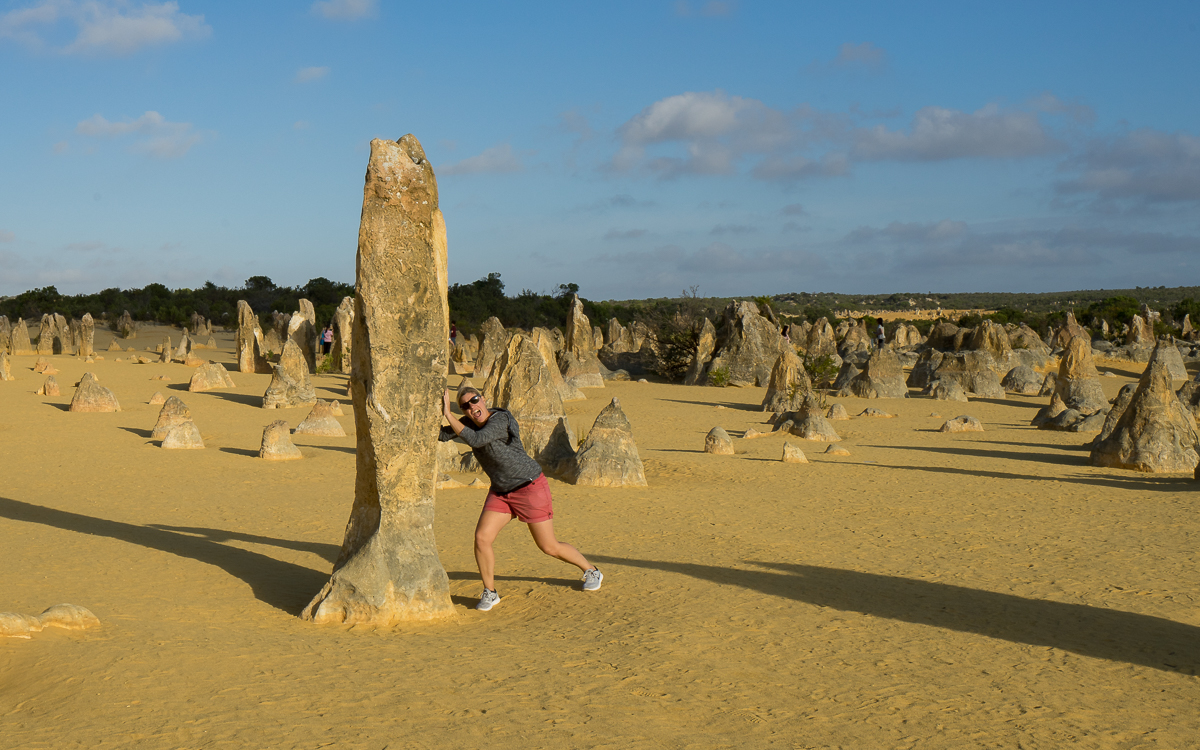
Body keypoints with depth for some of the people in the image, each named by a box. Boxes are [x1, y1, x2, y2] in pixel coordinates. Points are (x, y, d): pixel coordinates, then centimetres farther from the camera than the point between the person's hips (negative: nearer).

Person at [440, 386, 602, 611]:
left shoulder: (500, 420, -25)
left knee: (549, 547, 4)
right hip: (500, 491, 7)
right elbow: (441, 435, -3)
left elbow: (475, 440, -38)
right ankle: (490, 593, 6)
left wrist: (448, 415, -35)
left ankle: (592, 571, 28)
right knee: (481, 538, -11)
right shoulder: (471, 423, -1)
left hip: (530, 486, -7)